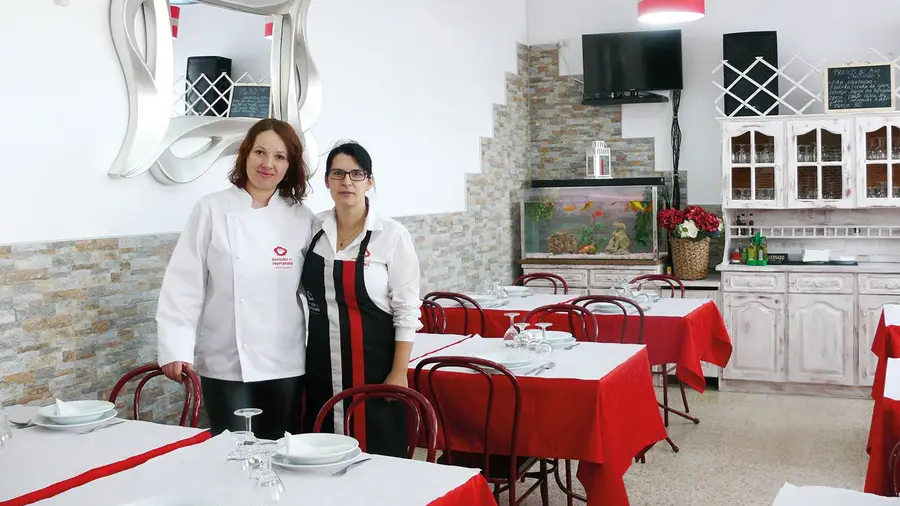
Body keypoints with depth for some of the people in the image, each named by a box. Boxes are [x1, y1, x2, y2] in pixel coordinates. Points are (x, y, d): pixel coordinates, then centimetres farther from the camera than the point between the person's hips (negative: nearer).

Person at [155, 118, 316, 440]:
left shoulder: (302, 219, 2)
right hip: (226, 363, -2)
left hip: (285, 363, 2)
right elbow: (184, 283, -5)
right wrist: (176, 349, -11)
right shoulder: (212, 210, -3)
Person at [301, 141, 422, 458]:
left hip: (373, 364, -4)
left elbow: (407, 310, -8)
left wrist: (399, 372, -11)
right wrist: (302, 362, 12)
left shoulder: (392, 235, -9)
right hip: (322, 365, 4)